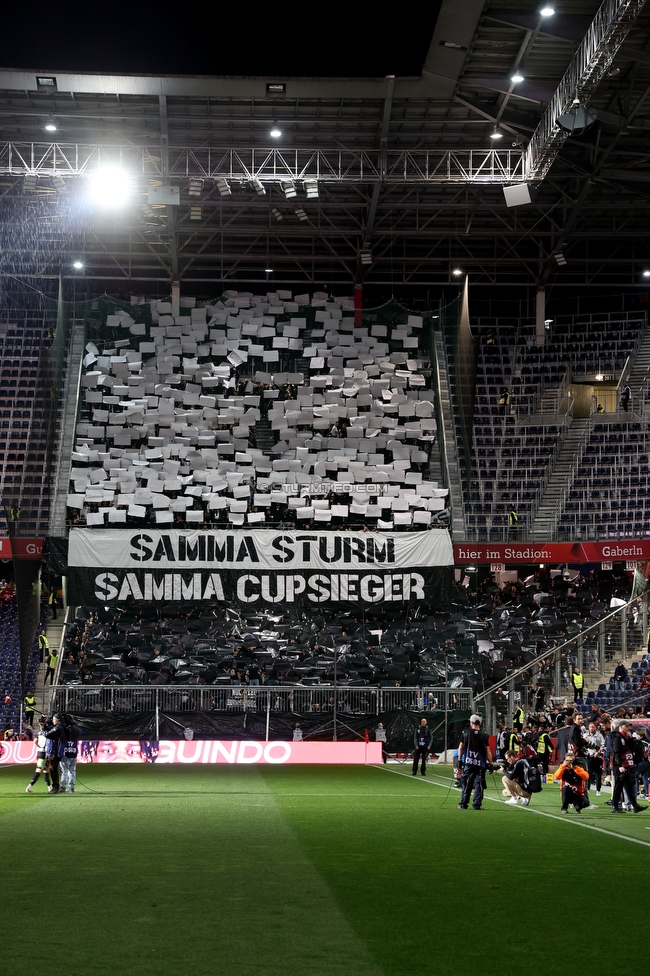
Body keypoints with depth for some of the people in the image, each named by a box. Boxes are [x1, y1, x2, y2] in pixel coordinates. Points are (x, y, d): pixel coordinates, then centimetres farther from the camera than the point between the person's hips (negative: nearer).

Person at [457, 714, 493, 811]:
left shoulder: (466, 734, 1)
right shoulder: (484, 736, 0)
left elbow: (460, 748, 5)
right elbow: (488, 751, -1)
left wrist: (459, 760, 13)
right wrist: (490, 763, 5)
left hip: (468, 763, 1)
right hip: (480, 764, -1)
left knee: (466, 784, 8)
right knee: (479, 784, 3)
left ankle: (463, 804, 9)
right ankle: (477, 804, -1)